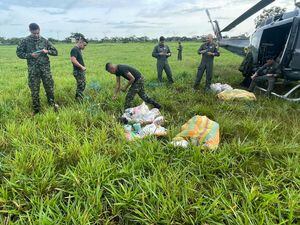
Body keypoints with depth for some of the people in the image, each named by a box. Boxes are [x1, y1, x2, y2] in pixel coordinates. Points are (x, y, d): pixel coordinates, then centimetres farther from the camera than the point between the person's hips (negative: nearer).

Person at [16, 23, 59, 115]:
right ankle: (36, 109, 15)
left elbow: (55, 52, 8)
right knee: (34, 89, 3)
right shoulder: (25, 41, 1)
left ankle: (52, 103, 24)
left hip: (45, 67, 1)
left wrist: (47, 51, -11)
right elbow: (19, 53, 4)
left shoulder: (44, 40, 5)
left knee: (49, 86, 2)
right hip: (33, 68, -1)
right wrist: (30, 55, -11)